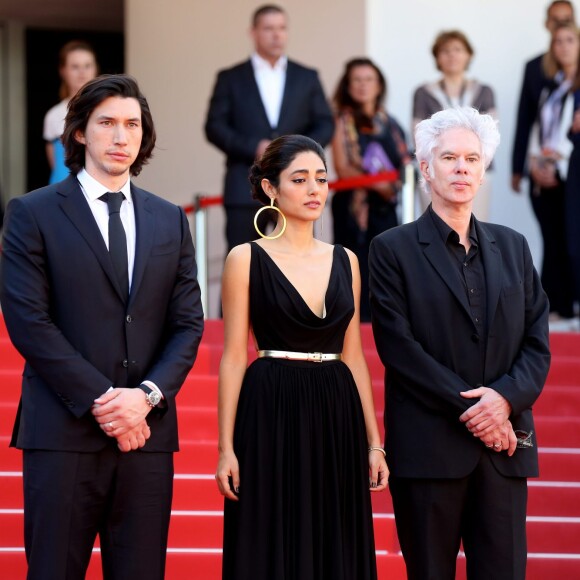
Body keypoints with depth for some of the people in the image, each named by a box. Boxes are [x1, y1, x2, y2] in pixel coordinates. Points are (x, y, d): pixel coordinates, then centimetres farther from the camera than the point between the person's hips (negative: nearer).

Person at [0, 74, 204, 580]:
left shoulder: (170, 221, 14)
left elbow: (188, 324, 9)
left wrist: (148, 395, -8)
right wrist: (99, 402, -12)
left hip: (147, 431, 3)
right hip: (64, 431, -3)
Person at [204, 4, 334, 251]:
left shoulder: (307, 77, 14)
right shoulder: (231, 79, 8)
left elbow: (325, 124, 11)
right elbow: (214, 126, 1)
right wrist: (254, 148, -13)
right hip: (245, 189, -2)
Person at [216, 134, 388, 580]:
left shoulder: (345, 261, 11)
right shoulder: (247, 259, -1)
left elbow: (354, 357, 12)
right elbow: (234, 358, -3)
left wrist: (374, 442, 7)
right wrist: (226, 447, -8)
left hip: (337, 418, 4)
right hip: (271, 415, -4)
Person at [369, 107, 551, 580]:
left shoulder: (512, 247, 15)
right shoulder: (394, 250, 2)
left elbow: (537, 342, 9)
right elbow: (399, 347, -8)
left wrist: (506, 398, -10)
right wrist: (468, 408, -13)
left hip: (505, 444, 3)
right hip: (429, 447, -3)